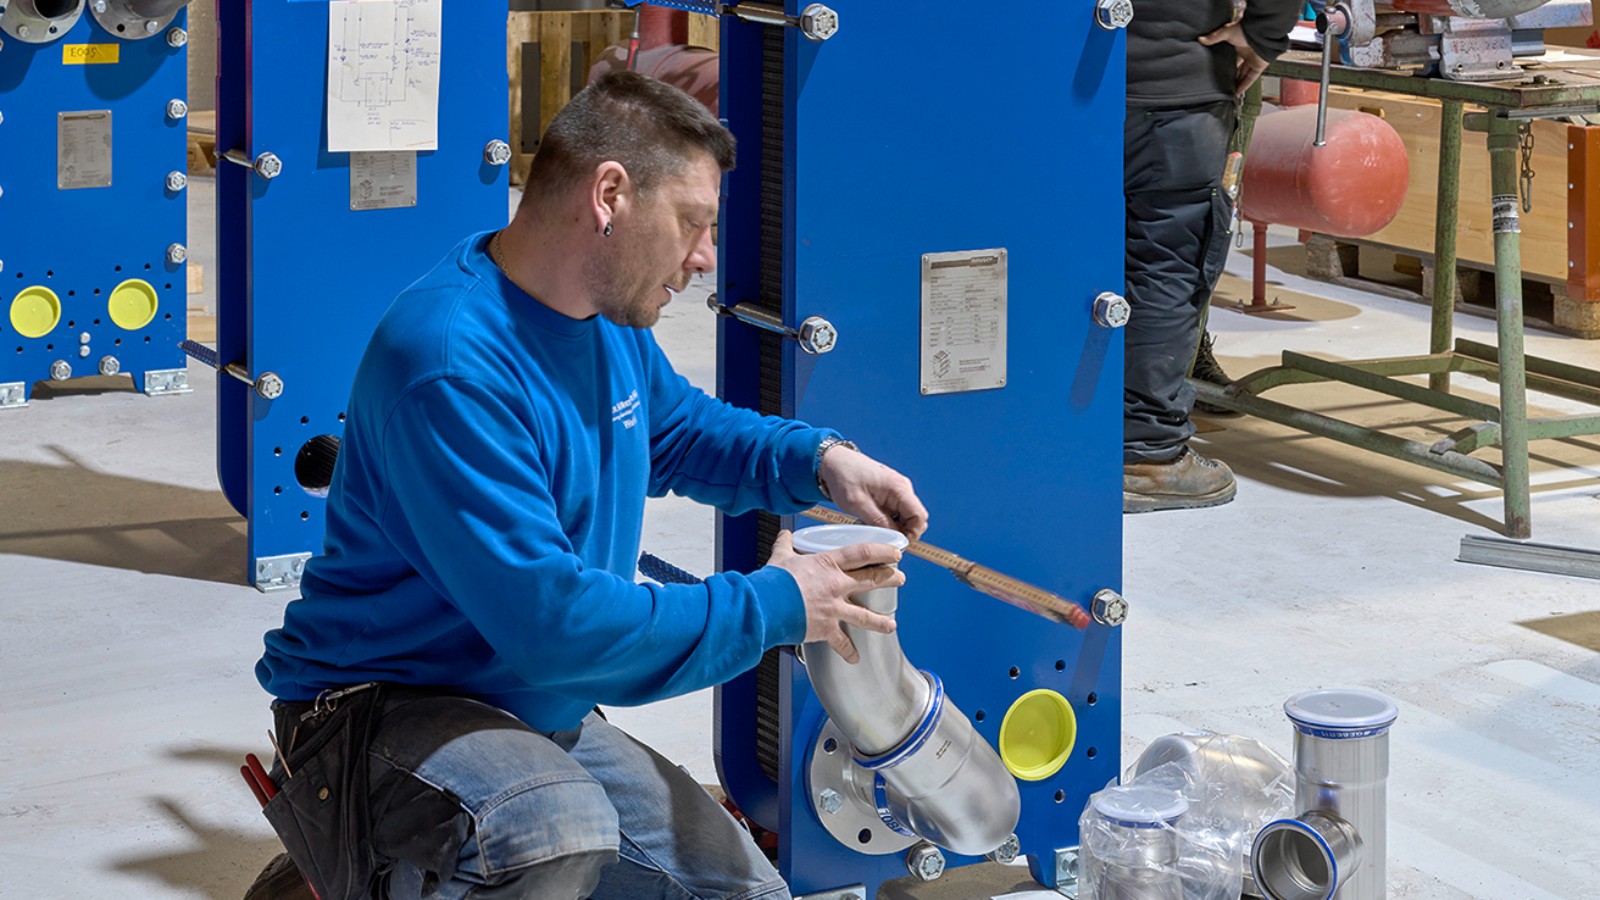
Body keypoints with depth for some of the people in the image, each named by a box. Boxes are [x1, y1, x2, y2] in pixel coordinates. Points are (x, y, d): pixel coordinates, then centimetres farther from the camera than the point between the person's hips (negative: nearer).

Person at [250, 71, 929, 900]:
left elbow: (679, 428, 27)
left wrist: (817, 460, 6)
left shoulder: (612, 322, 5)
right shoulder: (451, 362, -26)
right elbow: (548, 620, -30)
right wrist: (772, 606, -19)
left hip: (549, 719, 10)